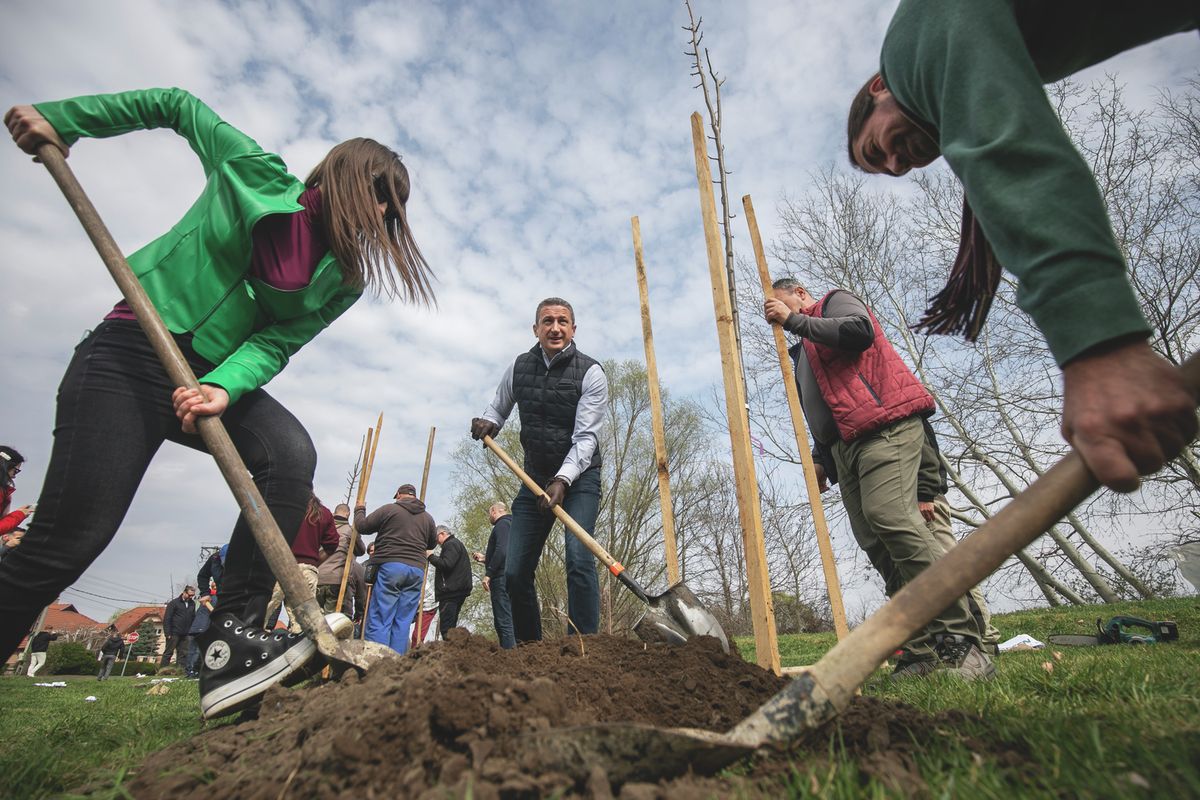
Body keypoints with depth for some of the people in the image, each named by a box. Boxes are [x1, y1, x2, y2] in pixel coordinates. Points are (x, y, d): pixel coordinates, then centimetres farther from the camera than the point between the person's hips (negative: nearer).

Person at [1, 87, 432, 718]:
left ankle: (232, 642, -23)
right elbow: (178, 105, 15)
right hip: (129, 357, -2)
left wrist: (225, 388, -24)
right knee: (68, 539, -13)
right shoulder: (258, 171, -1)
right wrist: (61, 119, 9)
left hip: (217, 373, 3)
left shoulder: (343, 280, 2)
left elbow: (275, 344, -6)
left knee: (290, 453, -27)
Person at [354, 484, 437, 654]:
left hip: (390, 566, -4)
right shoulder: (428, 518, 14)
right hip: (416, 570, 4)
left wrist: (359, 510, 27)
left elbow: (362, 527, 8)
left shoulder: (389, 509, 2)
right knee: (402, 623, 7)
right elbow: (432, 544, 24)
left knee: (379, 620, -3)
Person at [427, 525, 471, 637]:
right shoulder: (456, 544, 26)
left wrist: (431, 556, -8)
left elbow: (446, 564, -19)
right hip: (456, 590, 11)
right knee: (451, 627, 11)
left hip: (451, 591, -11)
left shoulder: (451, 544, -5)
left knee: (446, 627, -13)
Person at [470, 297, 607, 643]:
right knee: (515, 572, 3)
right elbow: (498, 409, 18)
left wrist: (562, 480, -30)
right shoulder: (518, 367, 3)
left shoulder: (590, 373, -11)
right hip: (534, 478, 5)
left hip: (578, 478, -4)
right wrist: (487, 424, -5)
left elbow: (585, 438, -17)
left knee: (579, 560, -21)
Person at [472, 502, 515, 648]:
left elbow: (501, 551, -21)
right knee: (508, 619, 11)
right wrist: (484, 558, 31)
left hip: (501, 578, -10)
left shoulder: (502, 524, -5)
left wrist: (488, 573, -18)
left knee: (503, 621, -11)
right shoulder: (511, 525, 24)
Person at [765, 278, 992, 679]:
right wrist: (821, 459, 20)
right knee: (875, 543, -3)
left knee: (890, 516, -25)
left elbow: (860, 330, -13)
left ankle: (959, 641, -20)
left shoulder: (834, 302, 12)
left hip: (883, 426, -8)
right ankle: (922, 649, -3)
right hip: (844, 447, 9)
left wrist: (794, 319, -6)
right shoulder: (803, 351, 34)